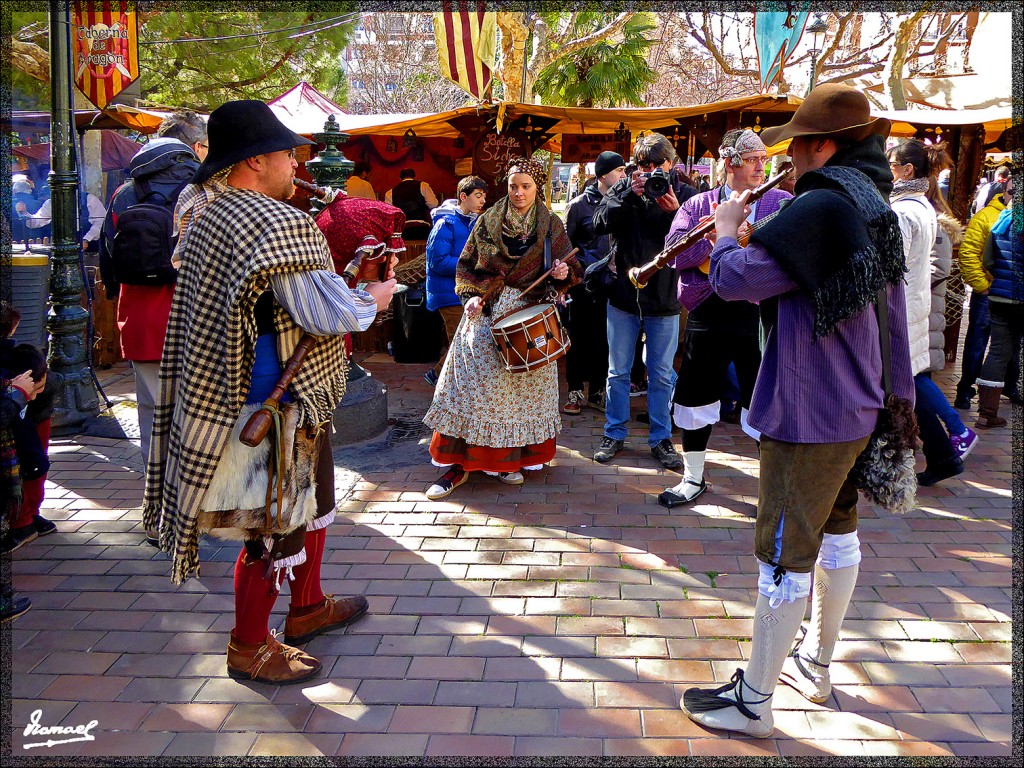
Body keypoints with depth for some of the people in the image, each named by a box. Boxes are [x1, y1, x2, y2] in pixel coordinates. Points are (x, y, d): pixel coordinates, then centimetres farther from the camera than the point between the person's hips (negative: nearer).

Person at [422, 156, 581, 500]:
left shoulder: (551, 225, 5)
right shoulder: (487, 222, 5)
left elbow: (569, 270, 6)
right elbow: (467, 264, 8)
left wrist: (563, 273, -18)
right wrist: (471, 296, -8)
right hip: (486, 313, 0)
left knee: (520, 385, 3)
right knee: (473, 382, -6)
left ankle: (510, 458, 16)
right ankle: (458, 463, -2)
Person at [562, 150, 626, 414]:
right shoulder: (579, 204, -3)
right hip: (584, 283, -3)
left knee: (604, 338, 8)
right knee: (579, 337, 3)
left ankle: (597, 390, 18)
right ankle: (575, 391, 12)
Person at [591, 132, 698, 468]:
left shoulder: (685, 194, -1)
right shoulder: (624, 189, 3)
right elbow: (600, 223, -12)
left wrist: (676, 213, -25)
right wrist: (631, 196, -20)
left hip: (664, 298, -1)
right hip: (623, 294, 1)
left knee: (662, 375, 9)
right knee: (618, 372, 11)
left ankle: (660, 438, 22)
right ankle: (614, 434, 24)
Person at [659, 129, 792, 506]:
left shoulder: (782, 203, 4)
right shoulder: (698, 205, 7)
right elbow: (675, 250, -8)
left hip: (760, 315, -2)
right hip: (708, 313, 2)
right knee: (695, 398, 12)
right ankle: (693, 478, 30)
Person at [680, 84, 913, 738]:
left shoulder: (821, 206, -22)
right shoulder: (876, 207, 9)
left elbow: (734, 279, -21)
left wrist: (726, 233, -5)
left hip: (809, 413, -10)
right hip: (860, 407, 10)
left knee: (785, 555, -1)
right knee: (836, 532, 21)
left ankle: (753, 703, 12)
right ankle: (817, 665, 39)